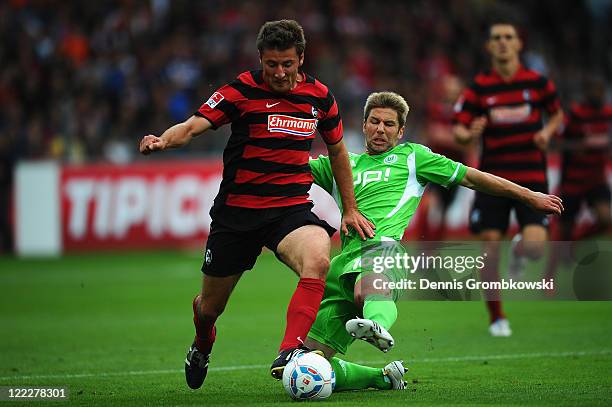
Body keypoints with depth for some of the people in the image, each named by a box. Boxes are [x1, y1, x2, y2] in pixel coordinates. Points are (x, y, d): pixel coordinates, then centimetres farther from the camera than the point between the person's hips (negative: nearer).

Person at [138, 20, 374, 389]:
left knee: (318, 261, -33)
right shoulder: (242, 90, -8)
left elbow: (337, 150, 18)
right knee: (210, 307, 10)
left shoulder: (320, 96, 3)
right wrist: (164, 140, -39)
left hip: (292, 208, 1)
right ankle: (202, 346, 47)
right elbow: (193, 126, -17)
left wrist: (350, 209, 19)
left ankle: (288, 354, -37)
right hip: (236, 210, -1)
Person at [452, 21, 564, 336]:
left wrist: (548, 131, -3)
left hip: (531, 177, 0)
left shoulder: (537, 82, 1)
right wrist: (469, 133, -24)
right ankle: (496, 318, 14)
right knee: (490, 249, -4)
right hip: (492, 177, 0)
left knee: (535, 247, -16)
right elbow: (458, 130, -1)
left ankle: (519, 249, 24)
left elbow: (557, 114, 18)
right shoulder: (479, 86, 0)